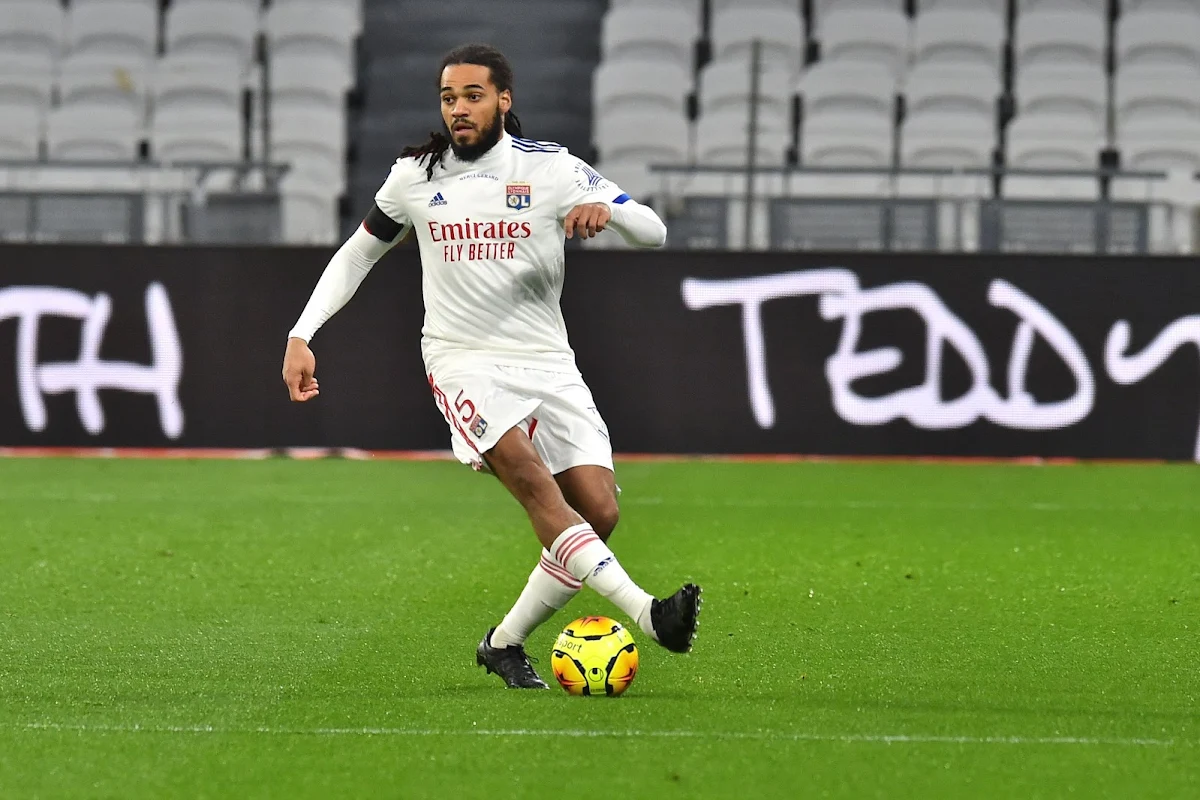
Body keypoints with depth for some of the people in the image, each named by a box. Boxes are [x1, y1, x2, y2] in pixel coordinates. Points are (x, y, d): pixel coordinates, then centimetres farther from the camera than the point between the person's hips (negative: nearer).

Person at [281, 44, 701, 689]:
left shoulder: (550, 168, 1)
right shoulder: (415, 176, 5)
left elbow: (653, 232, -2)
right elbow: (358, 253, 19)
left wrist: (605, 208, -25)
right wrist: (301, 337, 10)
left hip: (548, 362, 2)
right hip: (463, 362, -2)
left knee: (599, 509, -10)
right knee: (531, 478, -28)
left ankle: (505, 643, 7)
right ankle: (645, 612, -43)